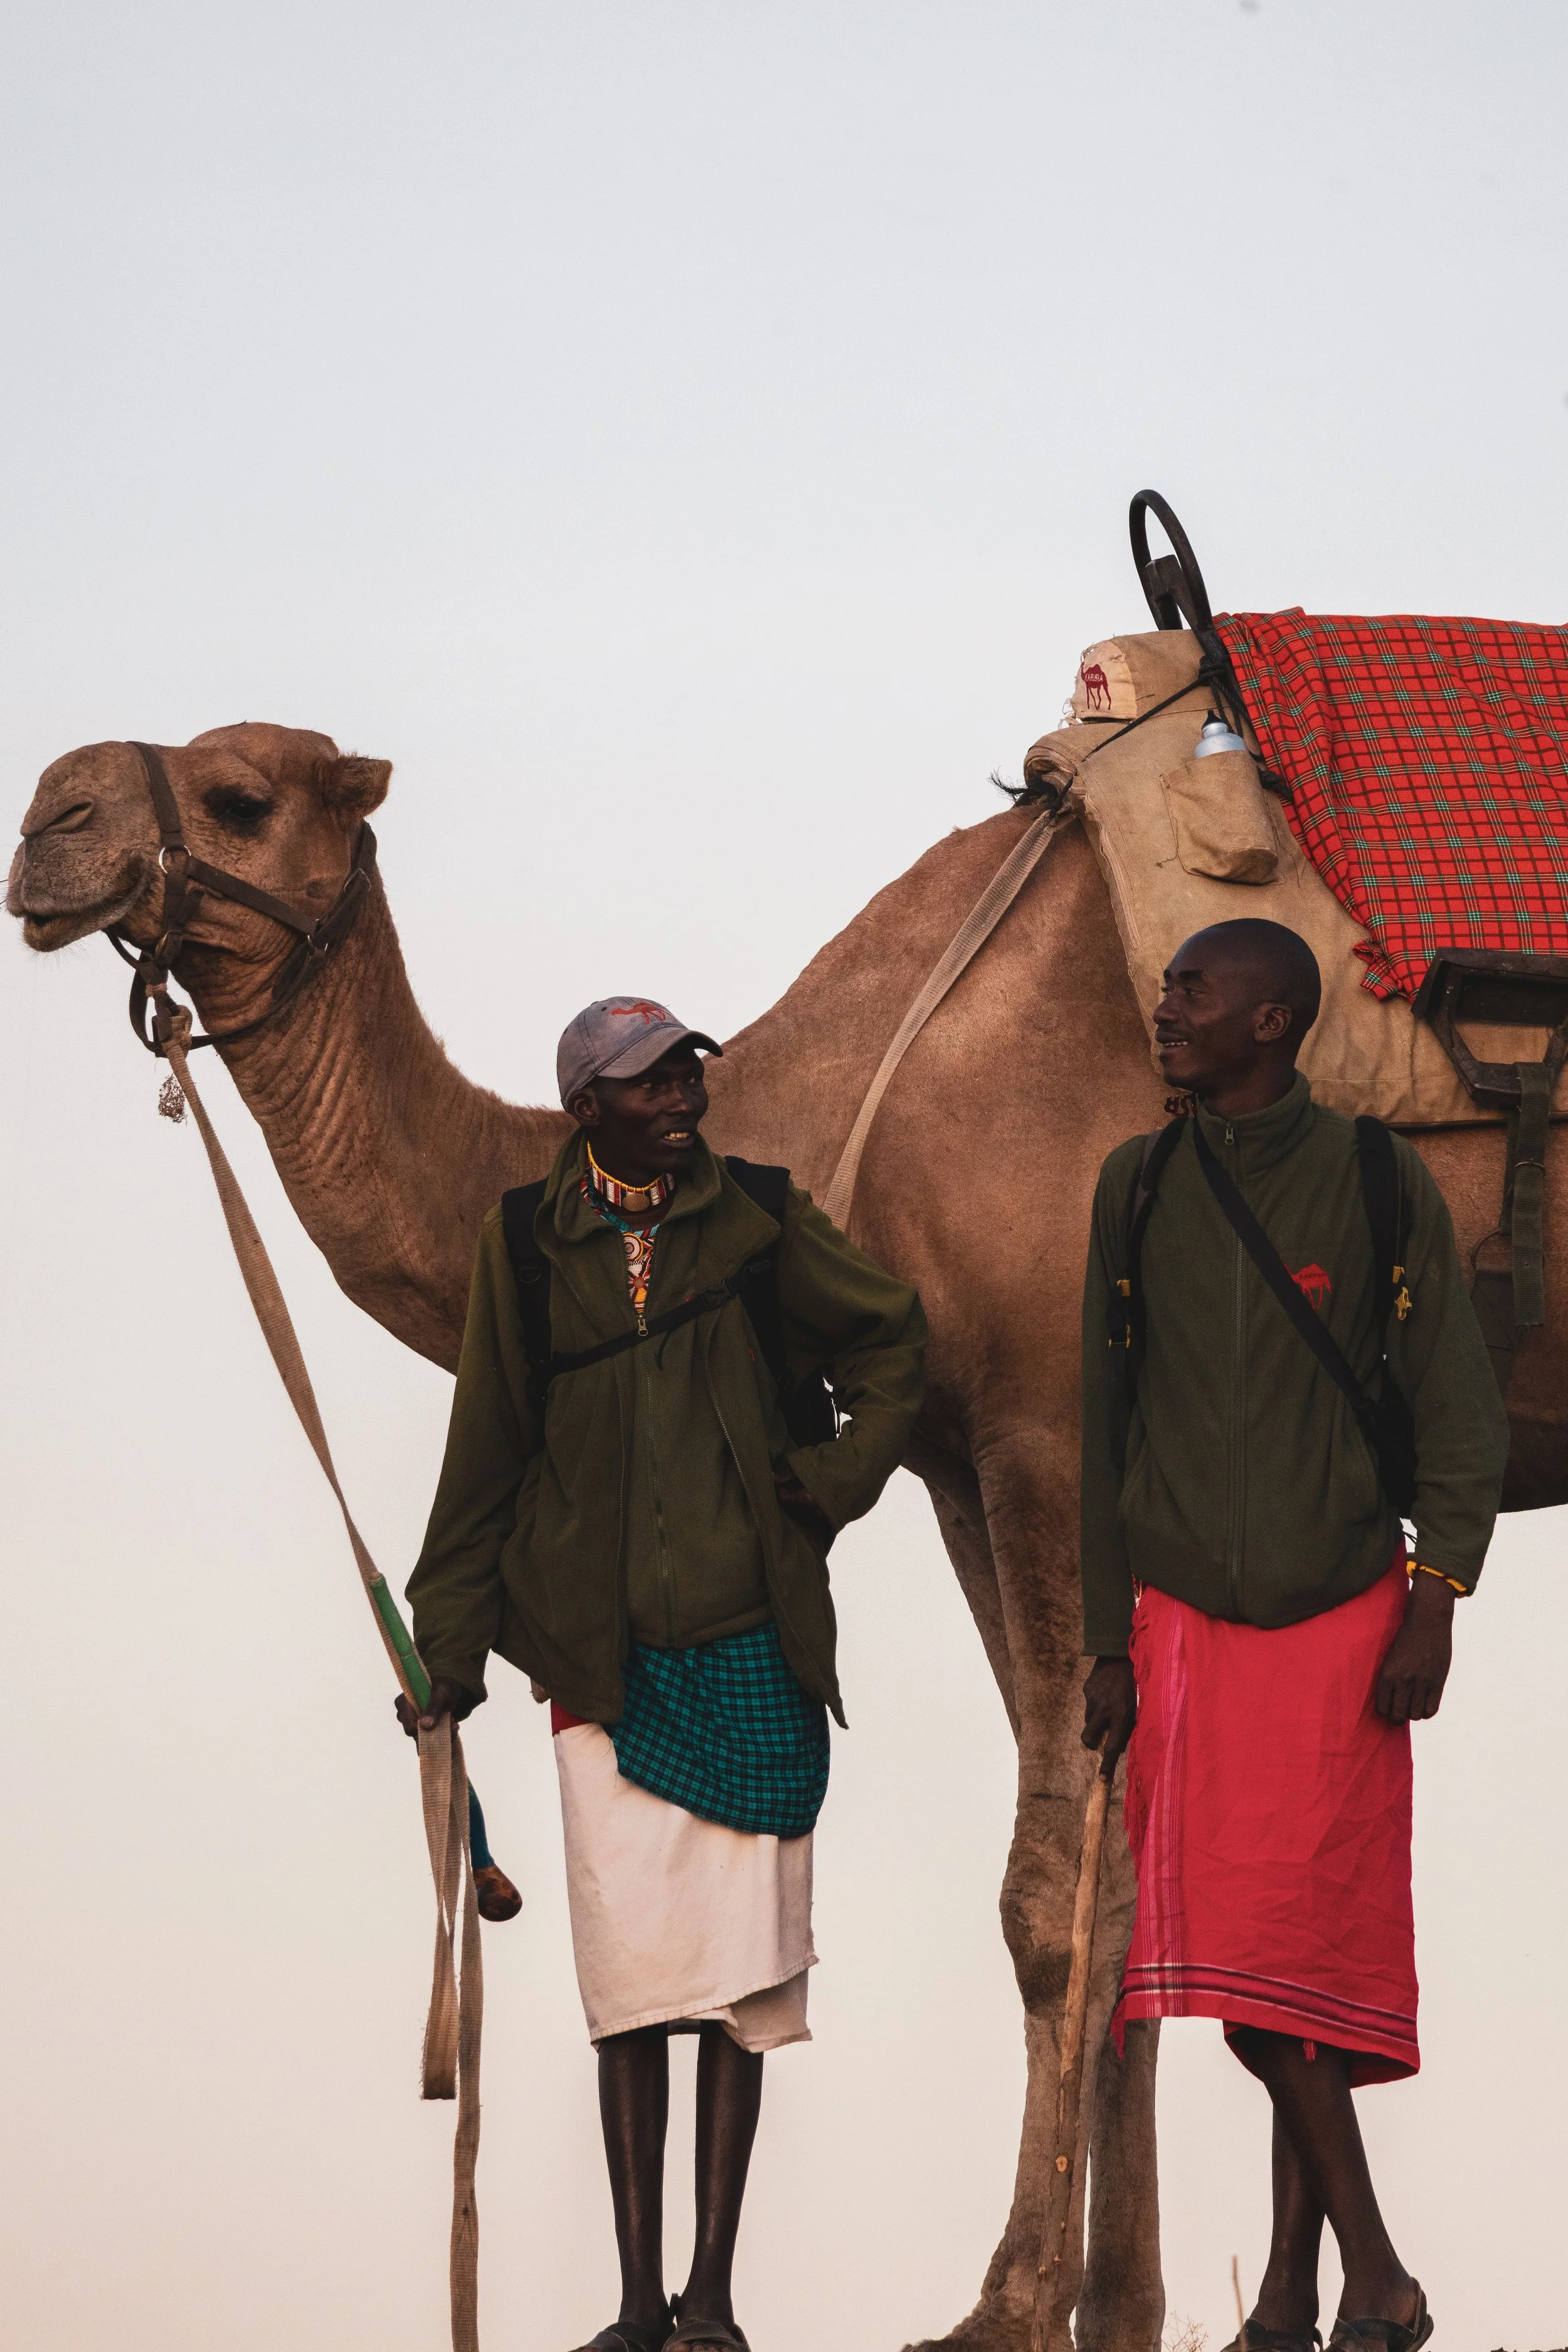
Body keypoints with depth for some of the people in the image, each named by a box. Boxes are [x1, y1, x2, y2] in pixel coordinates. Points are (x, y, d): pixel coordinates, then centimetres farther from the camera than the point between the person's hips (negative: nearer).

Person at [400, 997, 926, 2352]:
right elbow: (485, 1458, 8)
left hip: (751, 1643, 0)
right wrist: (453, 1641, 7)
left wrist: (838, 1478, 4)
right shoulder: (526, 1246, 3)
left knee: (742, 1965, 1)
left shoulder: (758, 1219, 3)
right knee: (629, 1969, -3)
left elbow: (892, 1341, 16)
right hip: (604, 1653, 0)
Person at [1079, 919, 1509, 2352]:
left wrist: (1434, 1609, -8)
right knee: (1240, 1948, -4)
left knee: (1315, 1941, -7)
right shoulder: (1138, 1188, 8)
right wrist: (1107, 1643, 9)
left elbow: (1461, 1414, 1)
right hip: (1188, 1624, 3)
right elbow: (1108, 1420, 12)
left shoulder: (1378, 1182, 0)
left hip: (1341, 1616, -2)